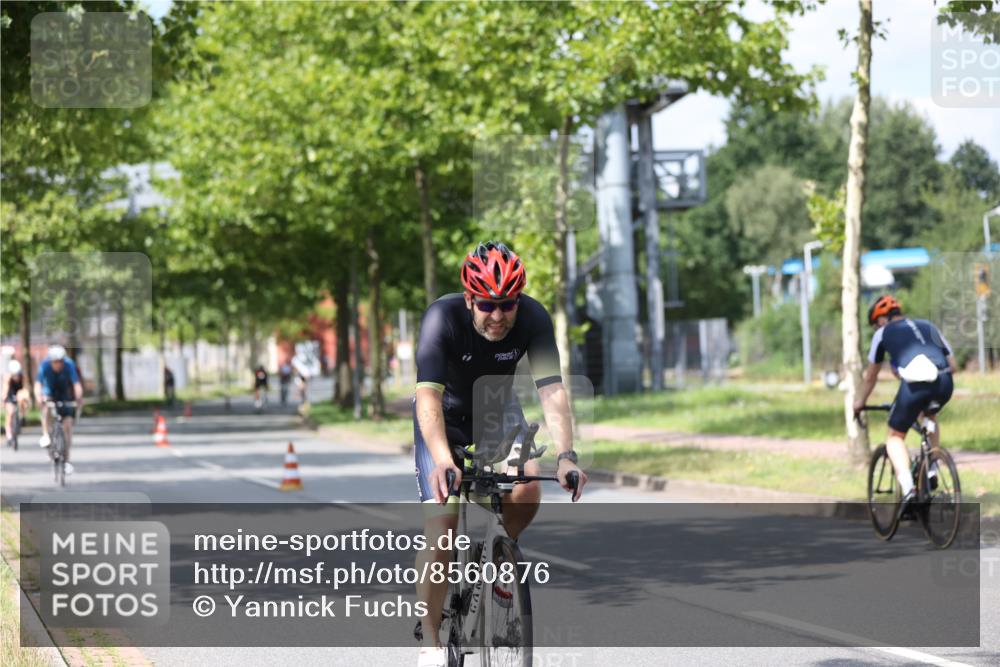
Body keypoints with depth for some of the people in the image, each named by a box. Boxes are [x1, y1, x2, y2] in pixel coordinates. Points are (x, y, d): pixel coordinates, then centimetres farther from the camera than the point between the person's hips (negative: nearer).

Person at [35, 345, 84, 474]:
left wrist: (79, 398, -52)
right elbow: (38, 384, -34)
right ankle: (46, 436, -27)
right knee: (46, 405, -35)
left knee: (68, 424, -10)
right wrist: (39, 397, -53)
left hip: (65, 396, 0)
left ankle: (66, 460, -3)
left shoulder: (69, 365, -27)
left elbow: (76, 384, -35)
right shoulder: (45, 365, -26)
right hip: (50, 393, 0)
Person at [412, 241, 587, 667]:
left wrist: (566, 455, -46)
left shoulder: (533, 319, -25)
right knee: (441, 523, -16)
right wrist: (442, 459, -58)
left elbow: (551, 391, -31)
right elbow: (428, 395, -42)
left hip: (496, 410, 2)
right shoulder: (443, 318, -32)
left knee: (528, 490, -23)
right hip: (445, 415, -2)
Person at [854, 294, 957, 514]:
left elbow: (871, 375, 30)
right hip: (944, 383, 4)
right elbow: (953, 364, 28)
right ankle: (932, 469, 24)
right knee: (930, 416, 37)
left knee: (895, 436, 15)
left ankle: (907, 486, -8)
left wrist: (860, 402, 43)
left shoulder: (884, 333, 21)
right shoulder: (928, 327, 30)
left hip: (914, 384, -4)